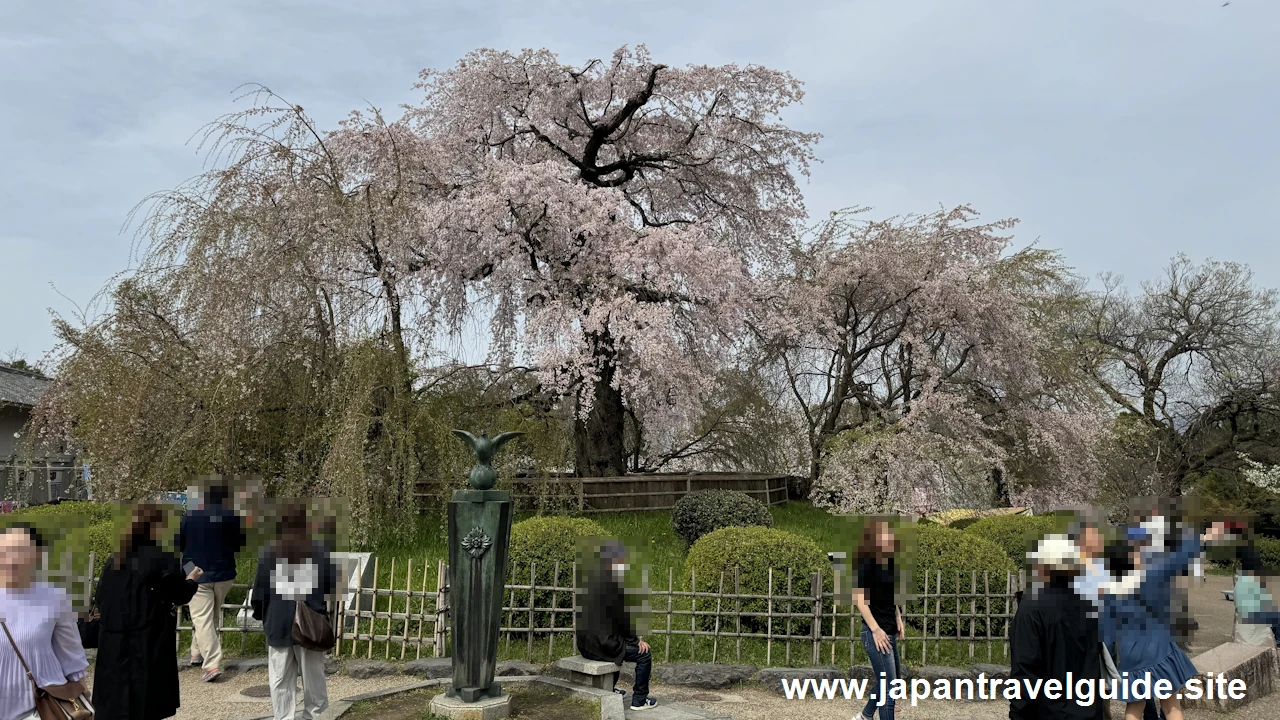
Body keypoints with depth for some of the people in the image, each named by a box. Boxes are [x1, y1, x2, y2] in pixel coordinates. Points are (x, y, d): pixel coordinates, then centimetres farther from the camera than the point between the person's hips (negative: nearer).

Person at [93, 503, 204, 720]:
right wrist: (191, 579, 15)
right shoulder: (164, 559, -12)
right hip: (148, 647, -6)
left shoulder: (115, 559, 6)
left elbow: (100, 599, 11)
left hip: (113, 647, 6)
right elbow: (180, 596, -4)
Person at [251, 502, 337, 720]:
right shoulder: (321, 552, -7)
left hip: (278, 624, 0)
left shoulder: (269, 553, -6)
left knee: (281, 679, 10)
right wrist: (326, 615, 12)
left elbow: (259, 591, -1)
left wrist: (260, 615, 16)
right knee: (313, 676, 12)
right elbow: (333, 588, -3)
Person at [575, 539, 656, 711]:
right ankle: (639, 699, 14)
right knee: (643, 654, 7)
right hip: (600, 644, -9)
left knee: (621, 646, 36)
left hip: (586, 642, 9)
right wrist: (636, 639, 0)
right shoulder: (611, 581, -19)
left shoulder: (591, 577, 8)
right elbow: (621, 617, -15)